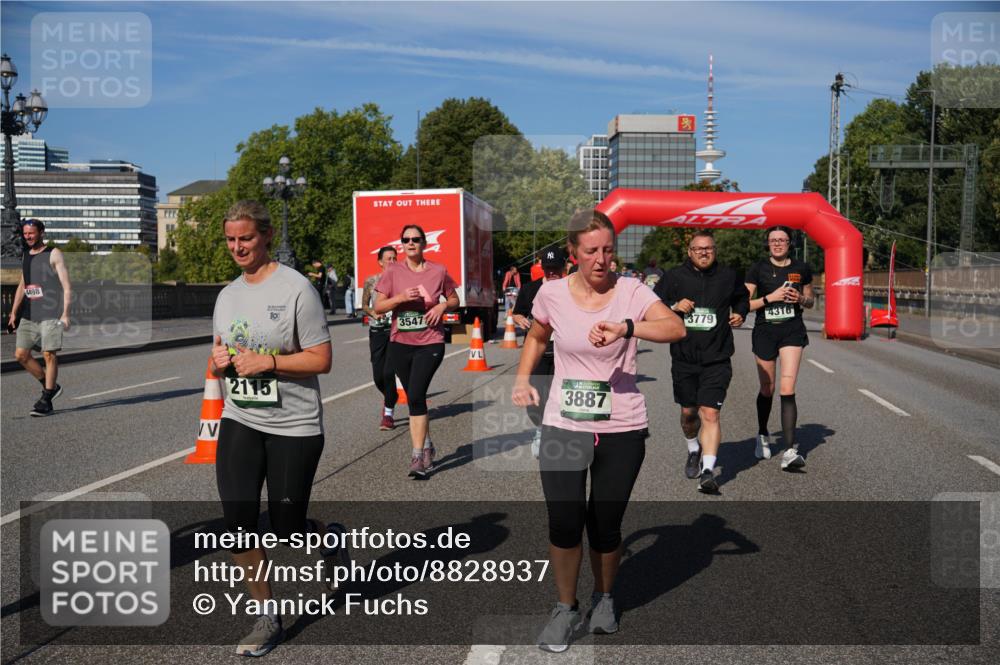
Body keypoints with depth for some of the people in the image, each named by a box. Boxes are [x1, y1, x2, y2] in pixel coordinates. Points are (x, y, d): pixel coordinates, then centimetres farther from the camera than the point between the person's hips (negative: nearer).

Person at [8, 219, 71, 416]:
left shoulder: (54, 254, -2)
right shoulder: (25, 256, 17)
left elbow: (67, 287, -7)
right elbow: (22, 286, 24)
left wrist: (65, 314, -15)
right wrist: (13, 312, 16)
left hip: (51, 314, -7)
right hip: (29, 315, 7)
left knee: (49, 355, -6)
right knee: (21, 354, 2)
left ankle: (46, 400, 2)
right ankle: (50, 387, 18)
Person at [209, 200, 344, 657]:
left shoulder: (296, 288, -11)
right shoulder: (227, 295, 9)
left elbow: (321, 360, -13)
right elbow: (221, 365, 17)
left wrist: (265, 361, -20)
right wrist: (218, 362, -5)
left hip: (294, 427, -5)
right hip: (239, 423, 5)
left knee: (287, 529, 3)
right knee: (238, 525, -2)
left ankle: (330, 536, 39)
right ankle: (267, 617, 18)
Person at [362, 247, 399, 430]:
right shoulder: (371, 282, 4)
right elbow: (364, 305, 15)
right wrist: (373, 313, -4)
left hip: (396, 330, -2)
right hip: (377, 331, 2)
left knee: (388, 372, -13)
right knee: (378, 375, 5)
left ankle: (388, 414, 0)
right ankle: (389, 397, 39)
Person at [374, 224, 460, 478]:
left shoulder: (438, 271, 0)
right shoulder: (393, 271, 0)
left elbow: (454, 300, 13)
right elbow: (378, 307, -2)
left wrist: (442, 306, -9)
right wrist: (401, 297, -17)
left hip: (430, 344, -3)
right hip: (400, 344, 3)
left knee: (416, 395, -15)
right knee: (414, 398, 13)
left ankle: (417, 456, -9)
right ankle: (427, 446, 31)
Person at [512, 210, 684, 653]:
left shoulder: (631, 292, -9)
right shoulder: (552, 293, -2)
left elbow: (676, 328, -26)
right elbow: (537, 337, 18)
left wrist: (625, 327, -42)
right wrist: (523, 378, 4)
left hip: (622, 429, -1)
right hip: (562, 426, 1)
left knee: (605, 526, 9)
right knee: (564, 524, -5)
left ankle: (604, 598, 39)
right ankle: (566, 608, 22)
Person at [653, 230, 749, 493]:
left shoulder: (728, 276, 7)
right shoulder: (674, 277, 2)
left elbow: (742, 297, 27)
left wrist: (740, 313, 8)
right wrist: (673, 306, -13)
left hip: (717, 360, -1)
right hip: (683, 359, 1)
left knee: (710, 414, -12)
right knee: (688, 412, 14)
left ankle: (708, 471, -14)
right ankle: (694, 451, 43)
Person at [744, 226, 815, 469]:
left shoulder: (801, 269, 5)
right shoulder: (758, 269, -1)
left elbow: (811, 300, 17)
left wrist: (800, 298, -6)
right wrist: (771, 297, -15)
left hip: (792, 330, 0)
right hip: (765, 330, 0)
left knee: (787, 389, -13)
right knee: (767, 390, 12)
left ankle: (789, 451, -15)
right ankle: (763, 435, 39)